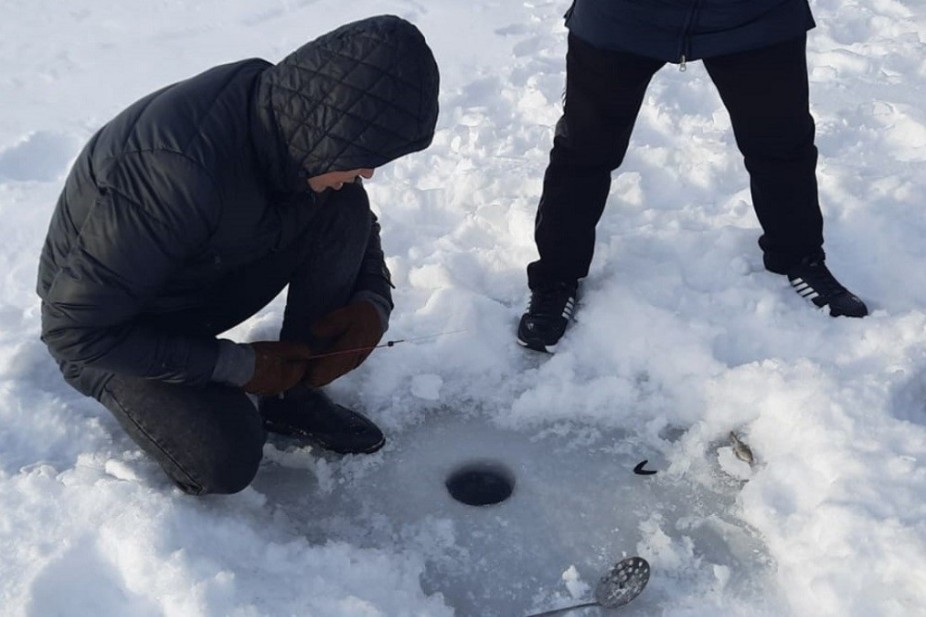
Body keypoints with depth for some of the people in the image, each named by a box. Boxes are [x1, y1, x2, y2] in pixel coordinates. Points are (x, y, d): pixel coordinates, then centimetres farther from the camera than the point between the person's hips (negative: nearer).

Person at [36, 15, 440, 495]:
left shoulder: (290, 115, -16)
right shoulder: (178, 173, -39)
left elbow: (357, 224, 3)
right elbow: (75, 329, -30)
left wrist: (373, 307, -17)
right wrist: (240, 365, -26)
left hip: (211, 280, 6)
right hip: (106, 327, -6)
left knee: (343, 211, -15)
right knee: (224, 462, -27)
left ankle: (295, 394, -1)